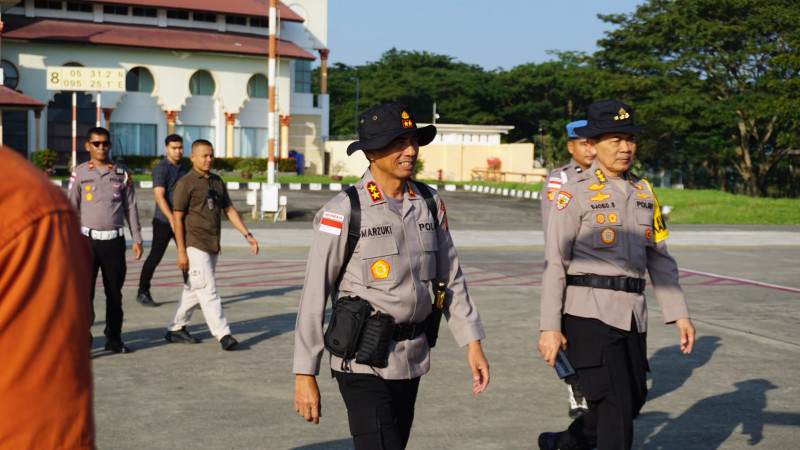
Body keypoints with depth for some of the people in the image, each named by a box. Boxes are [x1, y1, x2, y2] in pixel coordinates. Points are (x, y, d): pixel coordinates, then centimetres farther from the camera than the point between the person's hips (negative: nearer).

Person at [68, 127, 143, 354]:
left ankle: (114, 338, 19)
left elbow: (131, 208, 11)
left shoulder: (121, 174, 8)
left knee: (115, 292, 8)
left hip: (115, 240, 2)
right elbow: (71, 209, 4)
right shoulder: (79, 174, 3)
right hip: (88, 239, -2)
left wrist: (137, 239, 8)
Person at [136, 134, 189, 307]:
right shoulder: (160, 169, -8)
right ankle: (143, 293, 11)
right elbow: (159, 197, -18)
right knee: (155, 257, -1)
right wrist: (172, 219, -27)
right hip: (163, 221, -6)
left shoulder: (184, 170, 14)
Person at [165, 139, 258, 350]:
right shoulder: (186, 183, -7)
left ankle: (175, 329, 23)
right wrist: (181, 251, -16)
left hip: (212, 246, 7)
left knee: (194, 291, 13)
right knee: (208, 291, -10)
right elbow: (177, 217, -10)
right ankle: (223, 334, -13)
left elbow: (229, 210, 18)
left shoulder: (217, 181, 14)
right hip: (194, 245, -7)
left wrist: (247, 234, 7)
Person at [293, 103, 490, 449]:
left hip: (412, 359, 6)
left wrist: (473, 343, 8)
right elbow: (314, 295, -12)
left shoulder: (429, 203, 5)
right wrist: (305, 375, -12)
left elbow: (450, 278, 12)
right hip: (363, 361, -6)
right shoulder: (344, 212, -13)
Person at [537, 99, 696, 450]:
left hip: (632, 314, 7)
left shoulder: (643, 192, 12)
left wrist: (679, 314, 8)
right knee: (617, 407, -9)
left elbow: (658, 257, 15)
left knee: (633, 402, 15)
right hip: (589, 312, -7)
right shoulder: (575, 194, -6)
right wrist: (549, 327, -12)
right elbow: (554, 263, -8)